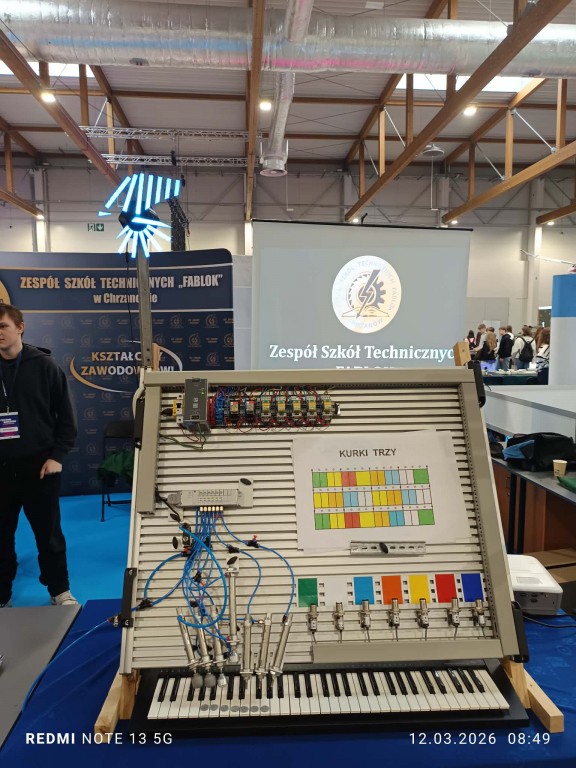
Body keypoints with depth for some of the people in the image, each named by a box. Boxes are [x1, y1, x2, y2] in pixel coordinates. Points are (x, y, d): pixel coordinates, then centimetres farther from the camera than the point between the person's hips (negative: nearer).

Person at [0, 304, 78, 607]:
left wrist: (57, 455, -8)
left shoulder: (44, 365, -4)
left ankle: (59, 591, 25)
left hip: (38, 465, -2)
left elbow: (65, 415, -2)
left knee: (48, 532, 9)